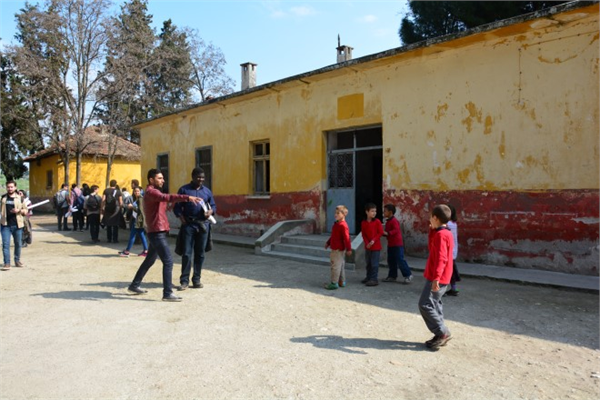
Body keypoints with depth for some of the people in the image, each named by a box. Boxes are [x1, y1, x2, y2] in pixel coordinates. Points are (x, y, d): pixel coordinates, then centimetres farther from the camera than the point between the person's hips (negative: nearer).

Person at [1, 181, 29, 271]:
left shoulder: (20, 198, 5)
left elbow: (25, 211, 7)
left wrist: (19, 210, -12)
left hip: (17, 224, 0)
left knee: (18, 244, 10)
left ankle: (17, 261, 24)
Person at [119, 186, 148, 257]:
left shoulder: (141, 199, -10)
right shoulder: (134, 199, 15)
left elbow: (140, 209, -17)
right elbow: (130, 209, 22)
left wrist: (132, 206, -18)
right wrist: (129, 207, 4)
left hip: (138, 220, -9)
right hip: (134, 219, 9)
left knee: (132, 235, -5)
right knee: (141, 235, 8)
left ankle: (127, 251, 1)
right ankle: (146, 251, 11)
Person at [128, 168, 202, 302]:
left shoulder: (154, 192, 21)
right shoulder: (151, 192, -15)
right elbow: (166, 197, -32)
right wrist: (187, 197, -41)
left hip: (157, 232, 10)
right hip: (157, 233, -10)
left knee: (149, 260, 21)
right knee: (168, 262, -12)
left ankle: (134, 286, 33)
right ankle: (167, 293, -11)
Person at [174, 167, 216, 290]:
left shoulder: (207, 191, 12)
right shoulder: (184, 190, 4)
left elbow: (213, 205, 18)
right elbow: (177, 207, 3)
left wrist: (211, 211, -5)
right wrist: (181, 217, -15)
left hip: (203, 224, 3)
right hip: (188, 224, -3)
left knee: (200, 253, 7)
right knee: (187, 253, -3)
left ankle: (196, 279, 16)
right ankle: (184, 280, 5)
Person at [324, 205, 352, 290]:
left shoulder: (343, 225, -20)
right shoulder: (336, 224, 12)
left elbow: (346, 238, -22)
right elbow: (333, 235, 24)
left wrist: (348, 249, -22)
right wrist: (328, 242, 29)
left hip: (338, 249, -10)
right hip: (335, 248, 10)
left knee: (335, 266, -5)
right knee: (341, 265, 16)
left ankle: (334, 283, 2)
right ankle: (342, 282, 26)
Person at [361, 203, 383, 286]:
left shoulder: (377, 222, -8)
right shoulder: (364, 223, 1)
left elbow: (380, 232, -8)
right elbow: (363, 234, 3)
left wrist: (373, 240, -16)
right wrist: (367, 243, -9)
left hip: (376, 246, -4)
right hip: (367, 246, 4)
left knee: (374, 263, -2)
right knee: (368, 263, 15)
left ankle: (374, 279, 4)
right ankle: (368, 277, 27)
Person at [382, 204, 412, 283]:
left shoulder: (394, 221, -16)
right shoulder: (388, 221, 14)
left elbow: (396, 230, -29)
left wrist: (387, 233, -37)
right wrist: (383, 233, 8)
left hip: (397, 245, -10)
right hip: (390, 245, 10)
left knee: (400, 260, -7)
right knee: (391, 261, 12)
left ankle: (408, 275, 1)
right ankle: (392, 276, 20)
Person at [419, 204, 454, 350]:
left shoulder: (440, 234, -19)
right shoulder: (444, 233, 12)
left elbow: (441, 258, -27)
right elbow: (432, 247, 21)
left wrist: (436, 277, -33)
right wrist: (432, 230, 13)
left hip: (437, 278, -10)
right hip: (439, 277, 10)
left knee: (425, 305, -7)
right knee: (434, 305, 15)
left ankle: (443, 333, 0)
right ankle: (441, 335, 19)